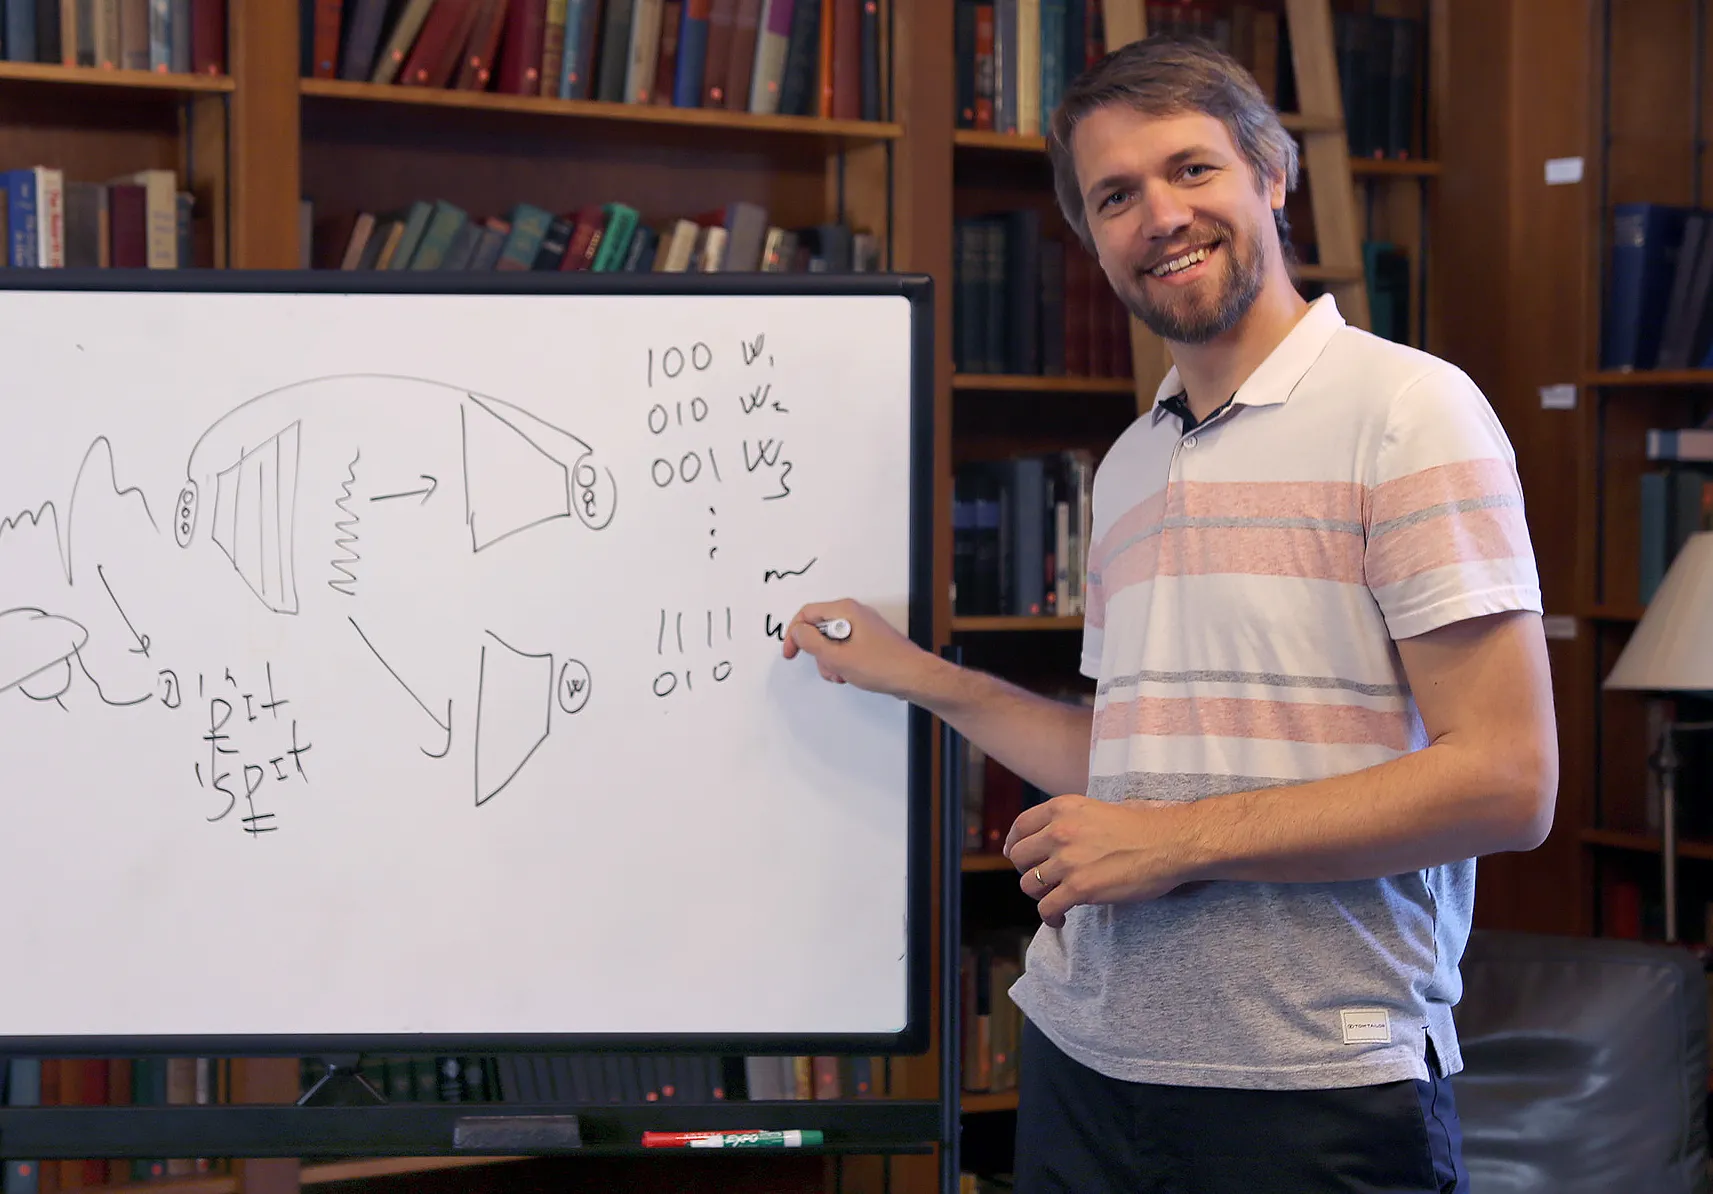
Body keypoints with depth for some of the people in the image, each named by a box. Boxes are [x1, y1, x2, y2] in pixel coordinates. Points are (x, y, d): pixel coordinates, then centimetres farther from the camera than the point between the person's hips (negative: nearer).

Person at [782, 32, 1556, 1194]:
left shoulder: (1406, 409, -8)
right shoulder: (1129, 466, 15)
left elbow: (1507, 782, -16)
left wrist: (1180, 838, -16)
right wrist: (917, 675, 18)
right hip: (1085, 1057, 6)